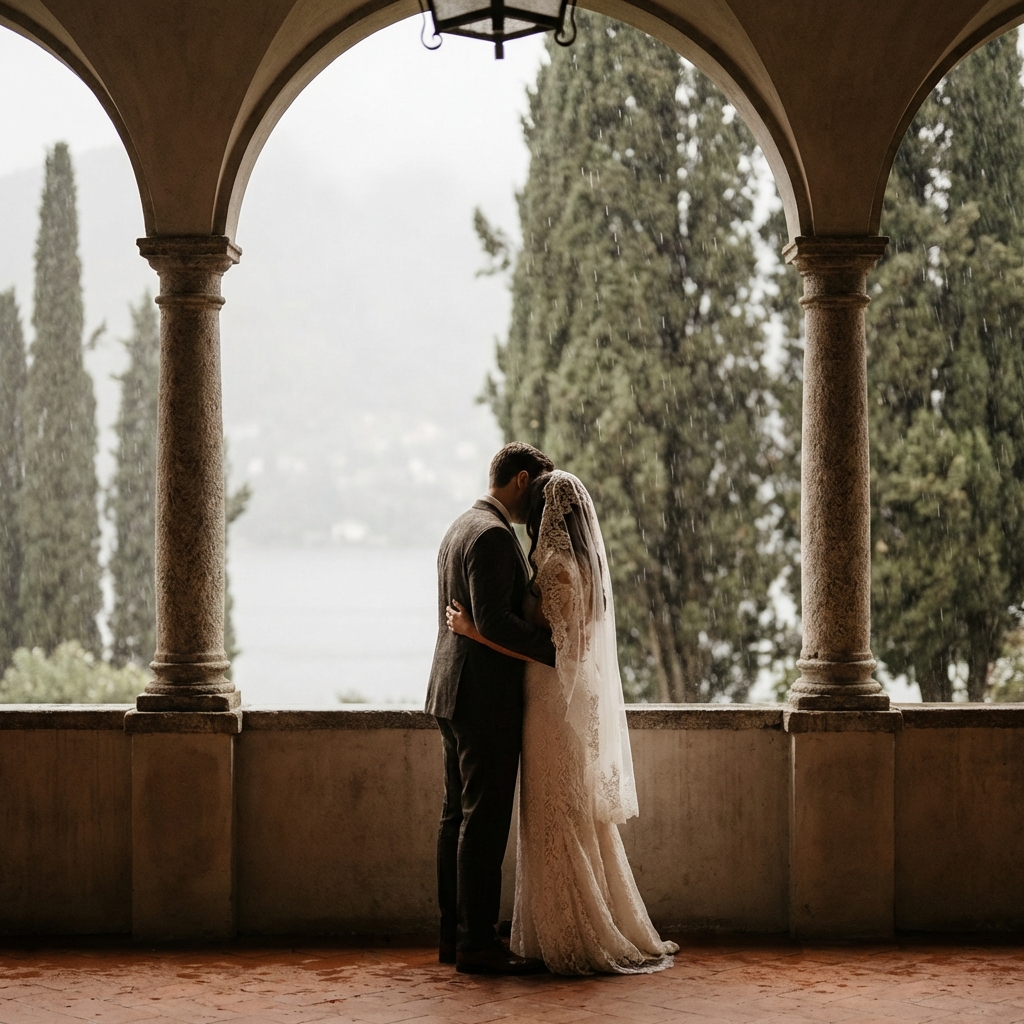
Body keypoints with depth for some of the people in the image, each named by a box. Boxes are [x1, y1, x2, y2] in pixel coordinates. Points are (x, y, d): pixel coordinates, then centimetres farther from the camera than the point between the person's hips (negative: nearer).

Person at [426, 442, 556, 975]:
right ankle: (478, 943, -6)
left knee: (459, 816, 12)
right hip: (487, 697, -11)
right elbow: (494, 620, -24)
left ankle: (454, 935, 16)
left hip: (453, 692, 11)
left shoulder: (461, 527, 17)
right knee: (484, 820, -8)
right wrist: (558, 649, -19)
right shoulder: (493, 535, -15)